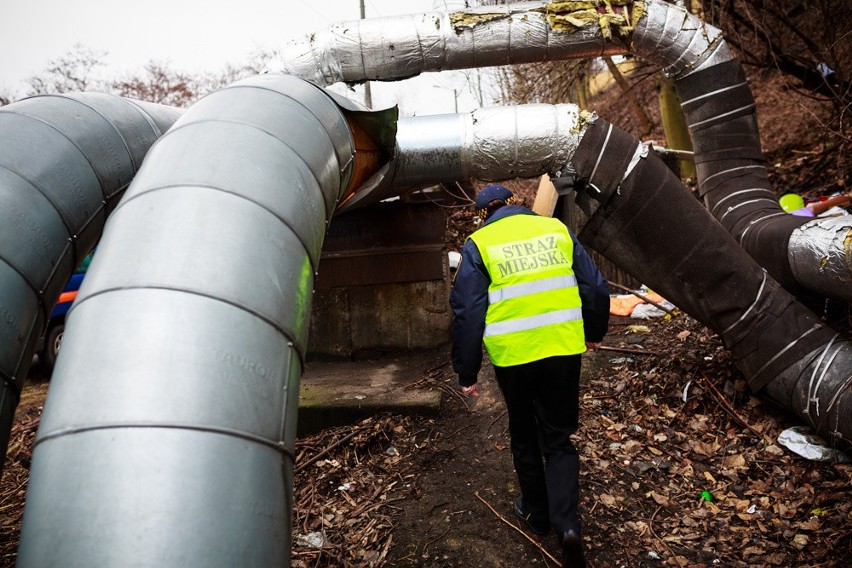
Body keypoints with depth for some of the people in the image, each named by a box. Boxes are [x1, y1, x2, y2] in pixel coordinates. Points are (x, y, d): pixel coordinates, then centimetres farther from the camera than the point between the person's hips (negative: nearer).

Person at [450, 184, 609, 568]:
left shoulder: (478, 245, -1)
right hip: (563, 349, 2)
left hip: (513, 356, -2)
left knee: (525, 437, 20)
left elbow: (467, 314, -6)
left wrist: (466, 372, 2)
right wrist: (594, 332, 26)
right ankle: (567, 526, 0)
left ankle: (537, 513, 34)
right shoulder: (556, 229, 7)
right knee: (558, 439, 13)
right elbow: (596, 288, 10)